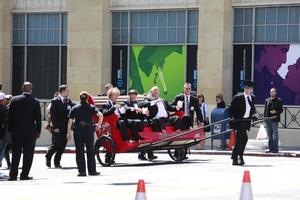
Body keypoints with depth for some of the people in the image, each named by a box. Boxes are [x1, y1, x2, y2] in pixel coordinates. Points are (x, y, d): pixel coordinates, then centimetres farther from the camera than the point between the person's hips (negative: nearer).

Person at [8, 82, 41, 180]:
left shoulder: (14, 100, -1)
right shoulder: (35, 102, -5)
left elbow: (10, 116, 1)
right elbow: (38, 118, -3)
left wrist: (10, 129, 7)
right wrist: (38, 131, 4)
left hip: (16, 132, 2)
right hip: (30, 132, -2)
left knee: (16, 154, 6)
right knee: (28, 154, 5)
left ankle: (13, 175, 3)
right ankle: (24, 174, 3)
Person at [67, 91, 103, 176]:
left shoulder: (75, 108, 5)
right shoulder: (91, 107, 2)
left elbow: (70, 121, -1)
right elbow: (100, 115, -12)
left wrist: (69, 132, 2)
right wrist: (99, 124, 3)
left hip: (78, 131, 1)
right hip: (89, 130, 0)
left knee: (79, 151, 4)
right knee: (90, 151, 7)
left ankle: (82, 171, 1)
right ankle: (92, 170, 8)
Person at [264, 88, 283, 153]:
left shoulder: (279, 101, 0)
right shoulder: (267, 100, 15)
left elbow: (281, 110, -2)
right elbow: (265, 110, 16)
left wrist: (276, 112, -20)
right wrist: (264, 118, 9)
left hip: (274, 120, -6)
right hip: (268, 120, 6)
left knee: (275, 134, -5)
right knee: (269, 135, 9)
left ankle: (275, 149, -3)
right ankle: (270, 148, 15)